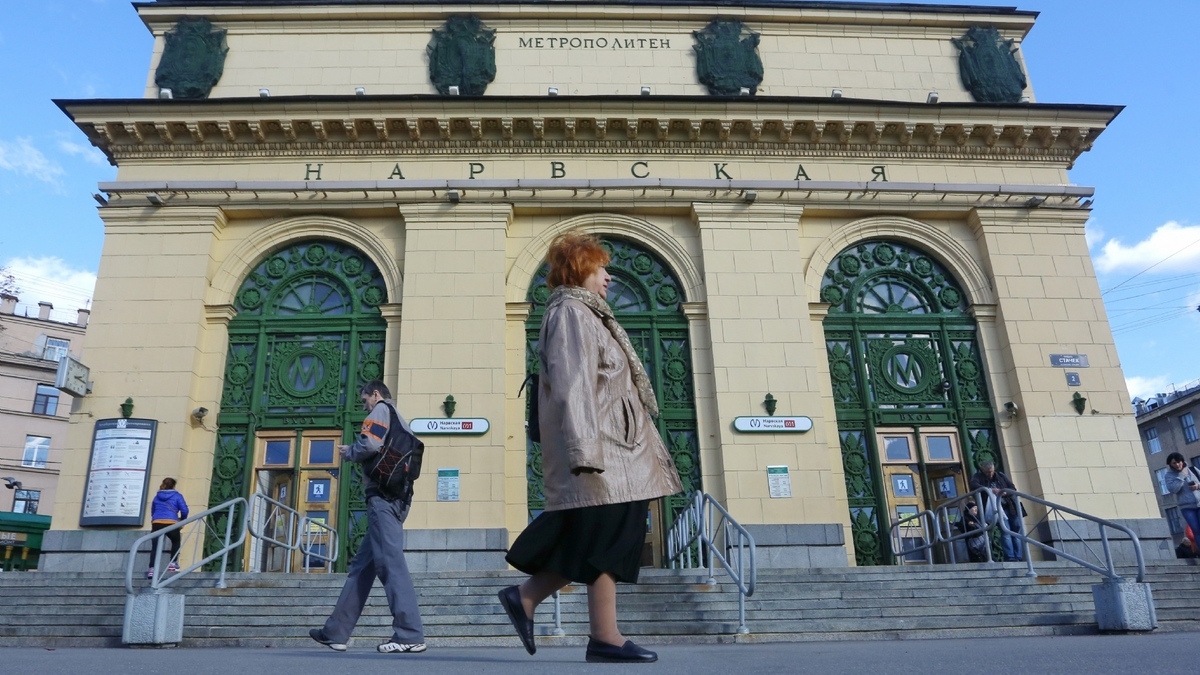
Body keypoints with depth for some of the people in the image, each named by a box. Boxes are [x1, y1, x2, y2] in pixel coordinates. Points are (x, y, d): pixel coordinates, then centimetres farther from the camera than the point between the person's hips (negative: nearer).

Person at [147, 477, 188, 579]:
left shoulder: (157, 496, 22)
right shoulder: (177, 496, 8)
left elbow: (152, 511, 27)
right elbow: (184, 510, 0)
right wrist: (182, 520, 18)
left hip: (156, 523, 2)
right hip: (171, 524, -2)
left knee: (155, 546, 3)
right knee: (176, 542, 22)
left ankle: (151, 569, -12)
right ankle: (172, 564, 14)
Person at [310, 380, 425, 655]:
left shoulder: (382, 410, 2)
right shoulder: (401, 423, 29)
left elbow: (370, 444, -16)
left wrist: (349, 452, 5)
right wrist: (362, 461, 19)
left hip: (383, 495, -10)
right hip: (397, 497, 10)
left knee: (390, 562, -15)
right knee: (362, 565, 11)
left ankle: (410, 635, -20)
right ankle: (336, 632, 16)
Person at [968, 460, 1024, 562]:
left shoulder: (1001, 476, 14)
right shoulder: (978, 477, 4)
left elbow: (1013, 488, 10)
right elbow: (974, 485, -17)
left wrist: (1005, 492, -12)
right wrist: (990, 490, -27)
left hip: (1011, 507, 4)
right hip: (997, 508, -4)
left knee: (1017, 531, 0)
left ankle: (1019, 558, 4)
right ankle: (1010, 558, -17)